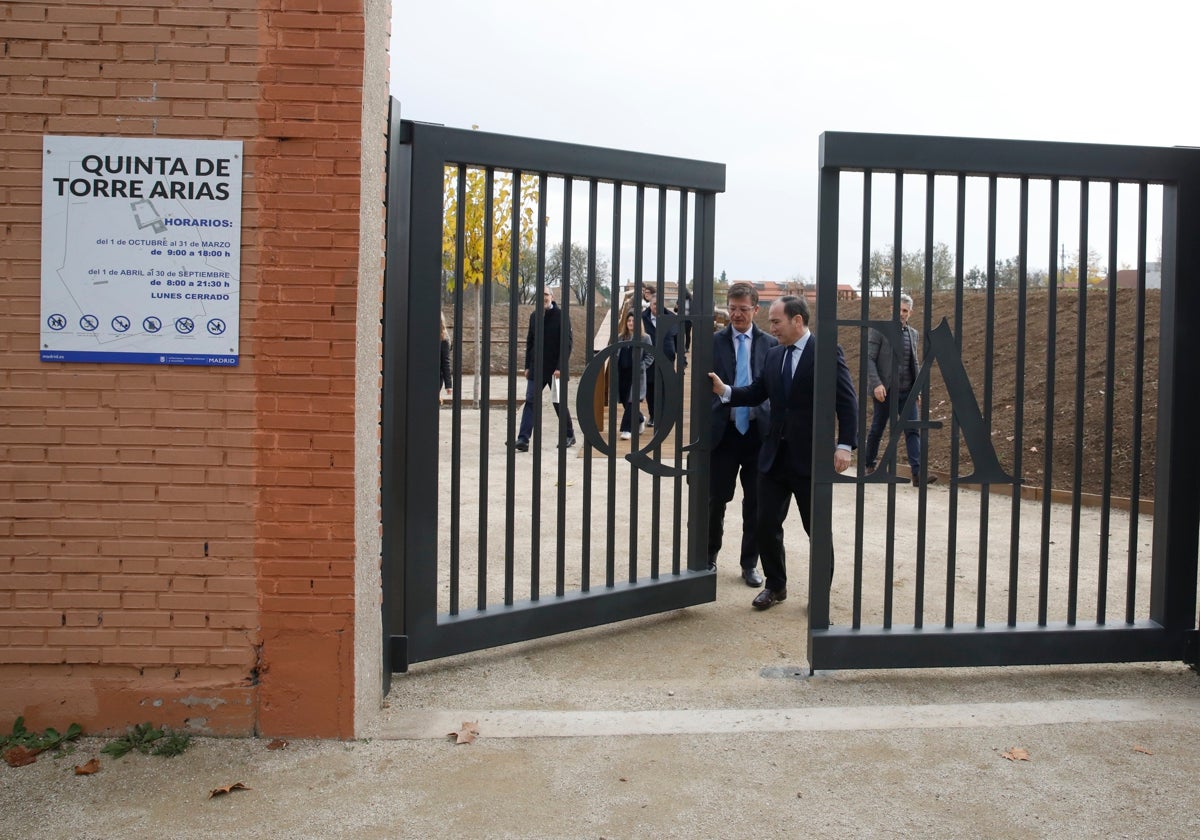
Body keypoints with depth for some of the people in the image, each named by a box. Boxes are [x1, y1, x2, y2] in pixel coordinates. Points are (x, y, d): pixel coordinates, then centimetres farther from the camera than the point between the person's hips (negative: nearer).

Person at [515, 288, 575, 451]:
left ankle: (569, 436, 24)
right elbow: (530, 342, 14)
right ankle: (523, 439, -8)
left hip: (555, 369, -4)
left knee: (559, 402, 7)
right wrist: (527, 366, 9)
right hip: (536, 368, 4)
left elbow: (567, 344, -11)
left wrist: (560, 367, -18)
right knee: (530, 402, -4)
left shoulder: (561, 315, -7)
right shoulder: (534, 316, 8)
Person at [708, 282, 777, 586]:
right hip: (723, 431, -1)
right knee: (716, 500, 7)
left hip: (759, 432, 1)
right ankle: (709, 558, 27)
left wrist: (776, 428, -6)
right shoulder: (713, 342, 0)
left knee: (756, 503, 8)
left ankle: (750, 564, 23)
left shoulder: (770, 344, 4)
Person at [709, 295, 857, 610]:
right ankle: (775, 585, 26)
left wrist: (844, 445, -18)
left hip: (811, 458, -5)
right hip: (774, 455, 5)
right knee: (767, 524, 7)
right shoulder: (773, 354, 9)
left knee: (817, 528, 8)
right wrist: (725, 391, -7)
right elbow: (756, 393, 10)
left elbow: (847, 402, -11)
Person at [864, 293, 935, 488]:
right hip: (885, 390, -4)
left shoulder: (913, 333, 12)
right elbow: (869, 358, -10)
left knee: (912, 430, -5)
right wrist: (876, 384, -20)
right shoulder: (879, 330, -5)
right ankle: (869, 465, 26)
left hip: (907, 391, 4)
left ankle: (917, 473, -11)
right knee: (877, 429, 8)